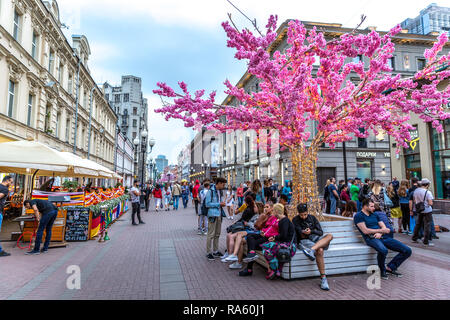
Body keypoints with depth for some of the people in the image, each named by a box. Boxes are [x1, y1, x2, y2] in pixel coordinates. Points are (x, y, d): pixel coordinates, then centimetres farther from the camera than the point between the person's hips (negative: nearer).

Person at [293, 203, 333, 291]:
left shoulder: (312, 218, 16)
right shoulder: (295, 220, 7)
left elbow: (320, 232, 7)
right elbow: (301, 235, -2)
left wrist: (311, 231, -11)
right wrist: (304, 232, -22)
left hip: (315, 238, 4)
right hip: (304, 241, -4)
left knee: (330, 236, -27)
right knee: (320, 250, -34)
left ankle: (311, 250, -47)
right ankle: (323, 278, -30)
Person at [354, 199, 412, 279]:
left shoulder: (375, 215, 22)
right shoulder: (358, 216, 0)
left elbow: (384, 228, 16)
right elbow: (365, 231, -10)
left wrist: (380, 233, -8)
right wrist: (381, 230, -3)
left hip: (383, 237, 7)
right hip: (371, 238, -7)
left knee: (407, 250, -4)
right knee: (383, 250, -39)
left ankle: (390, 267, 5)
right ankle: (382, 270, -10)